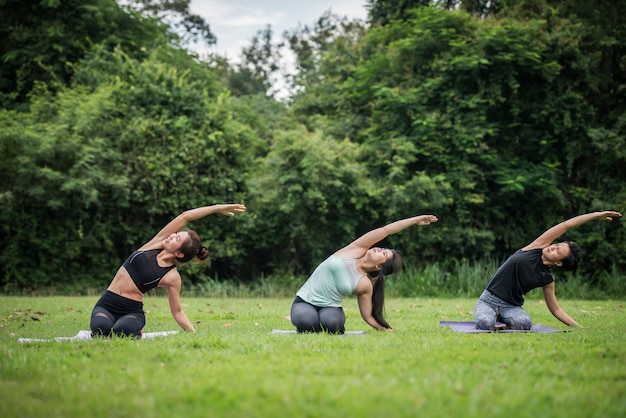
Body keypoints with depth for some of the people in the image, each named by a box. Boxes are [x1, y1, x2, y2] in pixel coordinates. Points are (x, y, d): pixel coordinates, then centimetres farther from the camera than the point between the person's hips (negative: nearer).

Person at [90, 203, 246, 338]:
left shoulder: (172, 277, -8)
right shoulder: (157, 243, -1)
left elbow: (177, 311, 0)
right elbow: (185, 216, -5)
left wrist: (194, 333, -10)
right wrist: (217, 208, -1)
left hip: (132, 311, -2)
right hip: (105, 305, 3)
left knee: (122, 330, -37)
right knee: (101, 327, -31)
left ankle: (137, 333, -1)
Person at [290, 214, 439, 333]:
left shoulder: (365, 285, -6)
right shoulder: (355, 251, -5)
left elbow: (369, 316, 2)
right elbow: (385, 230, -8)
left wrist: (387, 330, -11)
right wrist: (415, 220, 0)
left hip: (330, 307, 0)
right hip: (304, 302, 0)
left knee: (331, 323, -36)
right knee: (306, 322, -34)